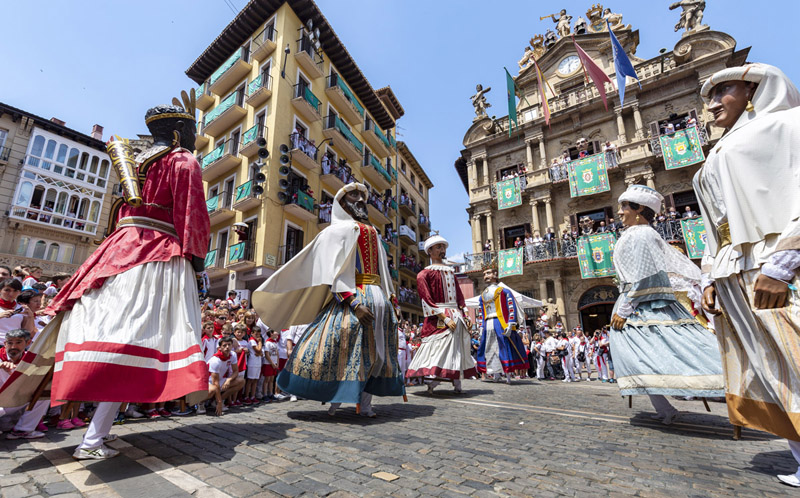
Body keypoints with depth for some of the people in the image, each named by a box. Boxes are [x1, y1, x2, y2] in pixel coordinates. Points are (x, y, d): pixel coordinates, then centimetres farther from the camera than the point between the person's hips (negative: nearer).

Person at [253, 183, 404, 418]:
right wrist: (354, 303, -21)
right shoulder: (338, 229, 3)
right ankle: (336, 398, 7)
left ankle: (365, 403, 16)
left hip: (379, 299, 7)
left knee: (375, 352, 7)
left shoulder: (374, 233, 22)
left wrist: (390, 299, 11)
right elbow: (334, 271, -11)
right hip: (352, 297, -6)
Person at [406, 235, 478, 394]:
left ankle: (457, 383, 15)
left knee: (458, 350, 6)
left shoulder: (450, 272, 20)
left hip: (457, 317, 6)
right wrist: (445, 318, -18)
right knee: (437, 348, -12)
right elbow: (427, 301, -10)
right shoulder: (425, 273, 0)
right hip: (438, 319, -6)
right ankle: (432, 383, -6)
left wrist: (464, 318, 9)